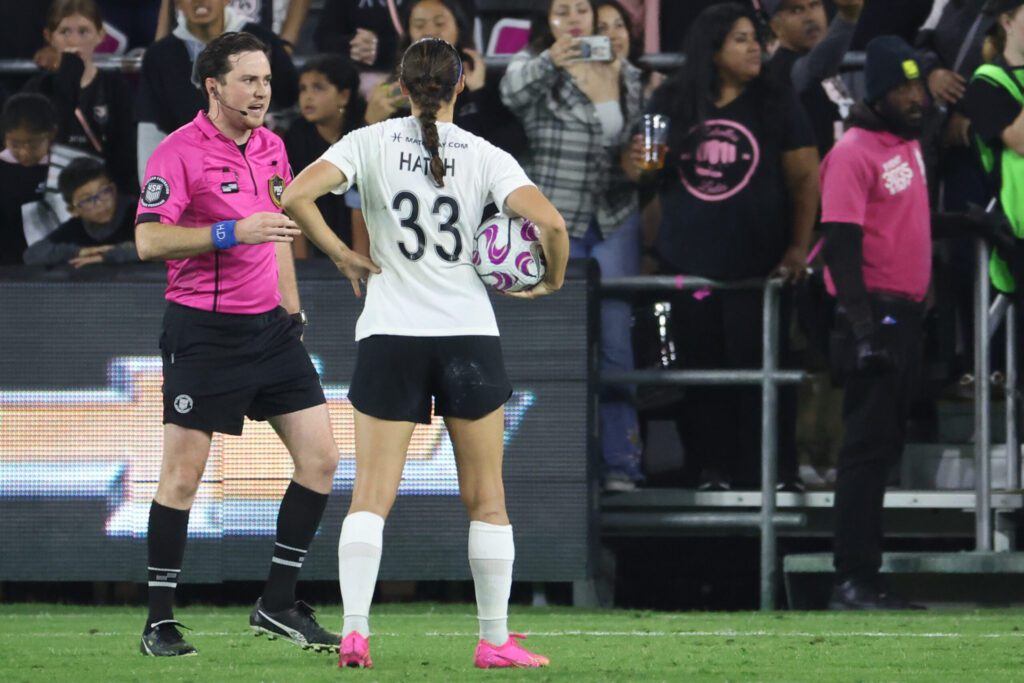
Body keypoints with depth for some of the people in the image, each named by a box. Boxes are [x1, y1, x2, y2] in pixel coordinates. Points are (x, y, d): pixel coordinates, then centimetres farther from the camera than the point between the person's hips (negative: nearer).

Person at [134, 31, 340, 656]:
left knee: (320, 457, 1)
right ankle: (160, 622, 3)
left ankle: (279, 604, 11)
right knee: (183, 475, -5)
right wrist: (234, 232, -27)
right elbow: (149, 240, -20)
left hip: (269, 324, 7)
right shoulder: (180, 152, -11)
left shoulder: (271, 147, 11)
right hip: (203, 331, -7)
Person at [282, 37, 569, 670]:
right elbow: (551, 222, -14)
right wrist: (553, 279, 4)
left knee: (371, 495, 1)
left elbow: (296, 196, -13)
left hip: (390, 336, 0)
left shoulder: (370, 143, -1)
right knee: (486, 499, 10)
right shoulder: (484, 156, -3)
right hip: (470, 334, 0)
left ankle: (355, 630, -14)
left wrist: (342, 255, -2)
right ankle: (495, 639, 11)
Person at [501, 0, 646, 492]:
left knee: (615, 340, -1)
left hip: (614, 224, 2)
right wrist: (548, 61, -44)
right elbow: (514, 92, -25)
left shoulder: (626, 75, 11)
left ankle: (620, 463, 1)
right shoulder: (534, 68, -1)